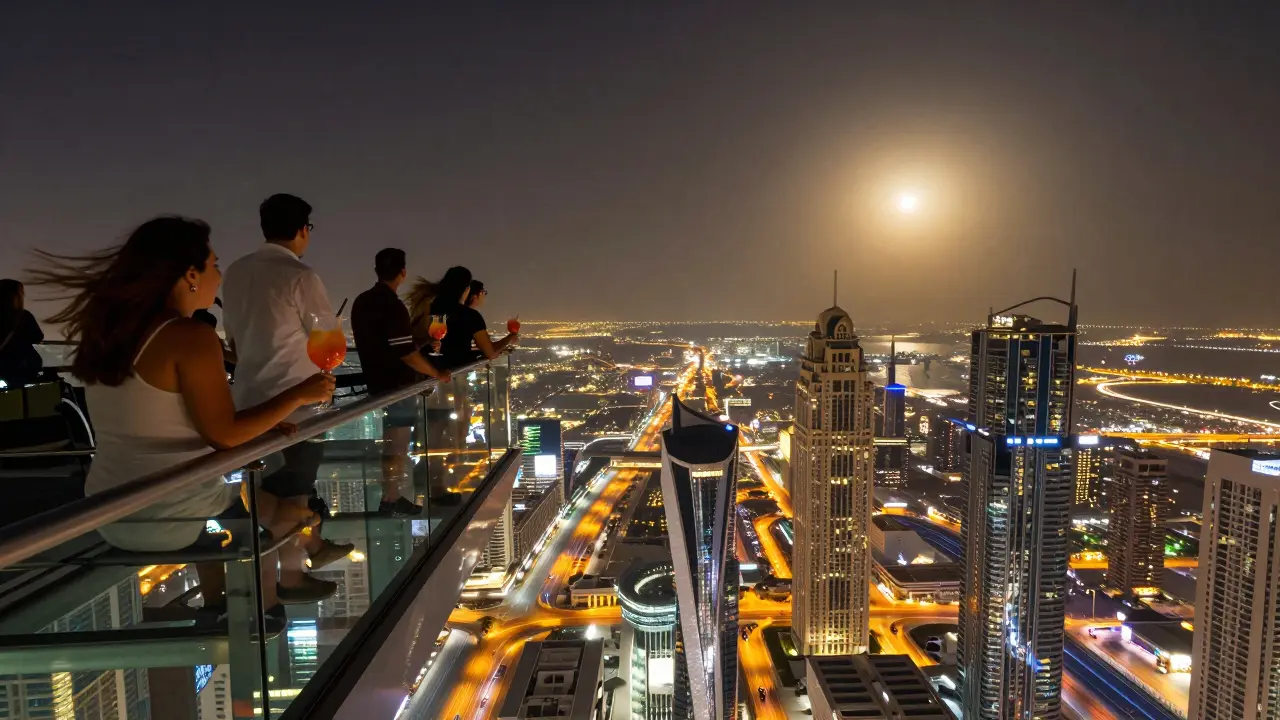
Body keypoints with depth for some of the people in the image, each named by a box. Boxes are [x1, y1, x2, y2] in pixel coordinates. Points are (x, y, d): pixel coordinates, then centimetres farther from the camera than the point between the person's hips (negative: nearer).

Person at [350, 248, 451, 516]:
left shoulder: (361, 302, 5)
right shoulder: (393, 306, -22)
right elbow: (407, 354, -24)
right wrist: (437, 374, -13)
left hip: (376, 381, 9)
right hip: (397, 385, -9)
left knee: (390, 443, 18)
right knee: (397, 446, 2)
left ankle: (391, 496, 26)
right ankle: (391, 501, 10)